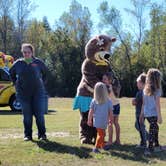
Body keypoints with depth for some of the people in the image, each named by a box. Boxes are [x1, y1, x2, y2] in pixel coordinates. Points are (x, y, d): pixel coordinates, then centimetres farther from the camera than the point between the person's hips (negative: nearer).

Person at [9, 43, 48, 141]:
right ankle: (28, 135, 15)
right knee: (27, 116, 5)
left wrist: (42, 82, 9)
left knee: (39, 114, -2)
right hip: (23, 93, 1)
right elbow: (11, 73, 20)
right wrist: (16, 83, 11)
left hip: (38, 92, -1)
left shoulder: (38, 62, 1)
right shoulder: (18, 63, 3)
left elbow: (45, 72, 17)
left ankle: (42, 134, 8)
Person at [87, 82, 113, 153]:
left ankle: (103, 145, 39)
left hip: (96, 120, 4)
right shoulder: (108, 101, -11)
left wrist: (89, 120, 7)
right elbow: (110, 112, -4)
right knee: (101, 134, 7)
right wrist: (111, 120, 11)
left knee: (101, 133, 22)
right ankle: (96, 148, 1)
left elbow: (91, 112, -5)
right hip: (103, 121, -4)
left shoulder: (94, 101, -7)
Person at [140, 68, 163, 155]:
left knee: (155, 128, 22)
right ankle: (150, 148, 6)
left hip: (147, 114, 6)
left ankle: (156, 145, 32)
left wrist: (142, 114, 15)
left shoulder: (146, 89, 6)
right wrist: (159, 116, -9)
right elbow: (157, 104, -12)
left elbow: (143, 103, 9)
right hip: (153, 114, -6)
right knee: (152, 130, 3)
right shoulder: (157, 90, -11)